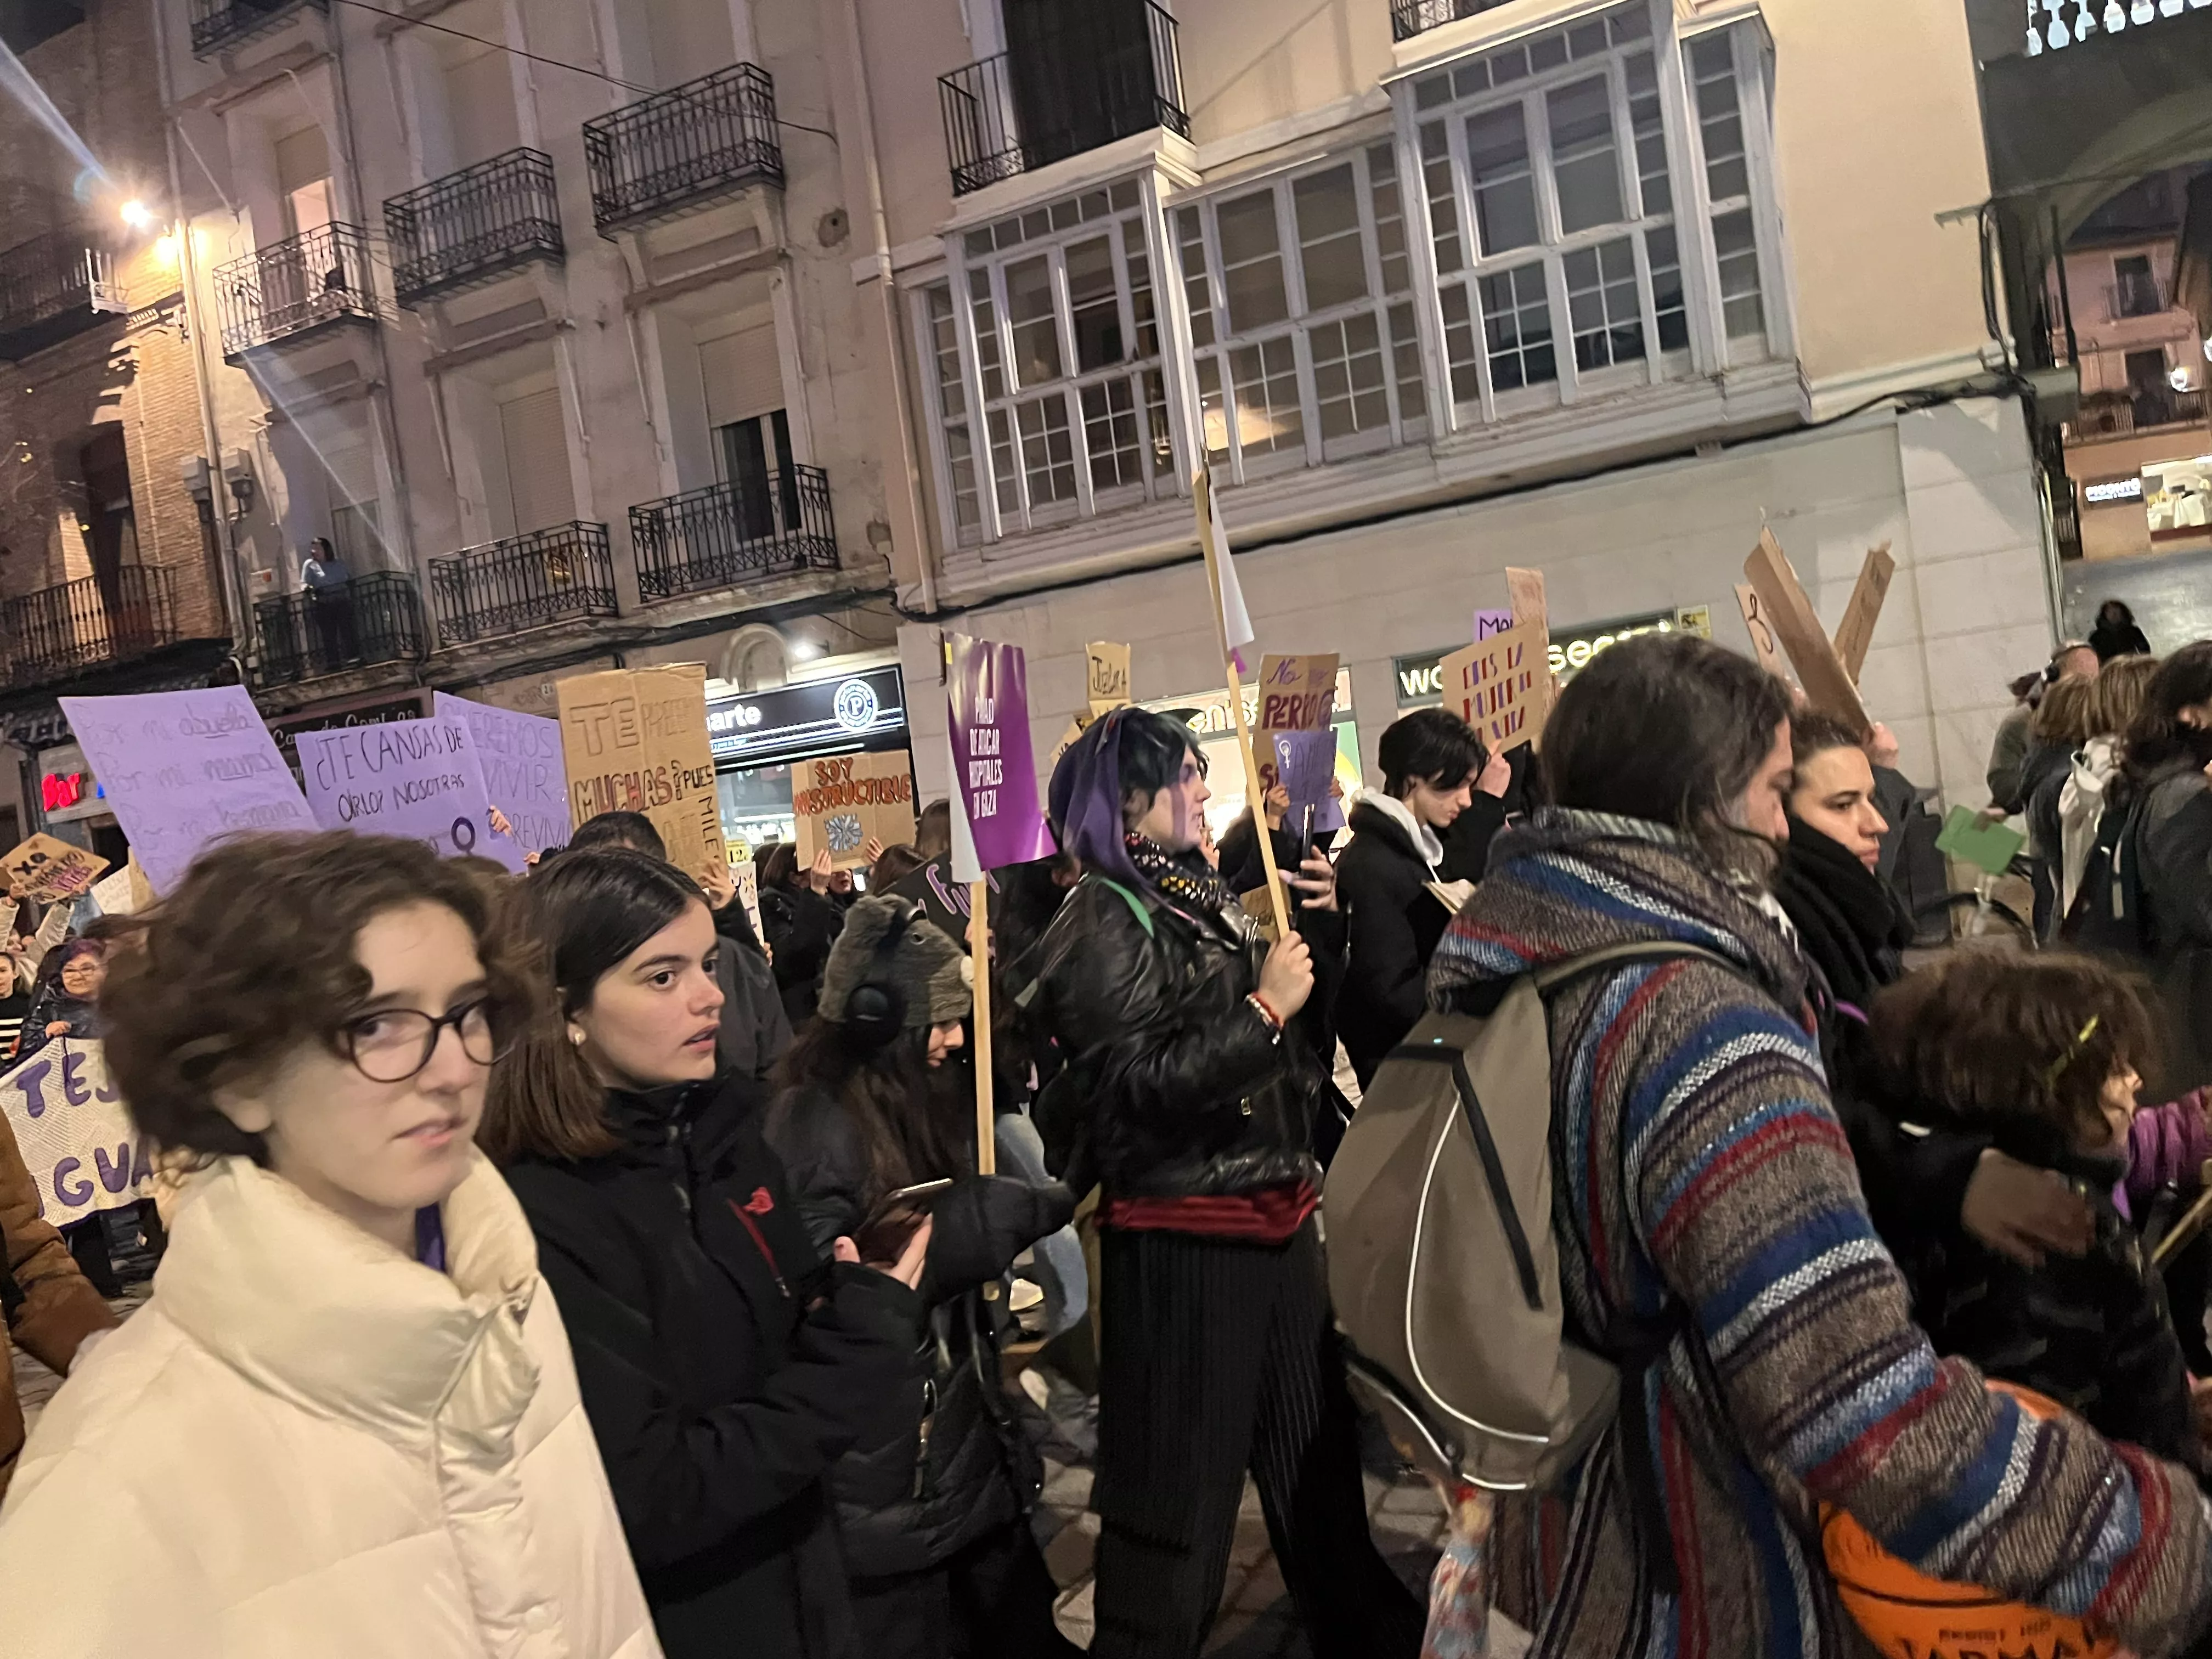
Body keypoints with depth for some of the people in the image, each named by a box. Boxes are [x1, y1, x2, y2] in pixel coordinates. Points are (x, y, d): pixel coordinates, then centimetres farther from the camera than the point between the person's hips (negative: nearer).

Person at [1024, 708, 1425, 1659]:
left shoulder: (1198, 894, 9)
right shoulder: (1102, 924, -15)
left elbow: (1284, 1043, 17)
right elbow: (1137, 1090, -25)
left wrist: (1315, 931, 4)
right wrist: (1265, 1008, -23)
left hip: (1271, 1213, 9)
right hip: (1182, 1239, -9)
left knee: (1318, 1447, 24)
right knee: (1181, 1483, 6)